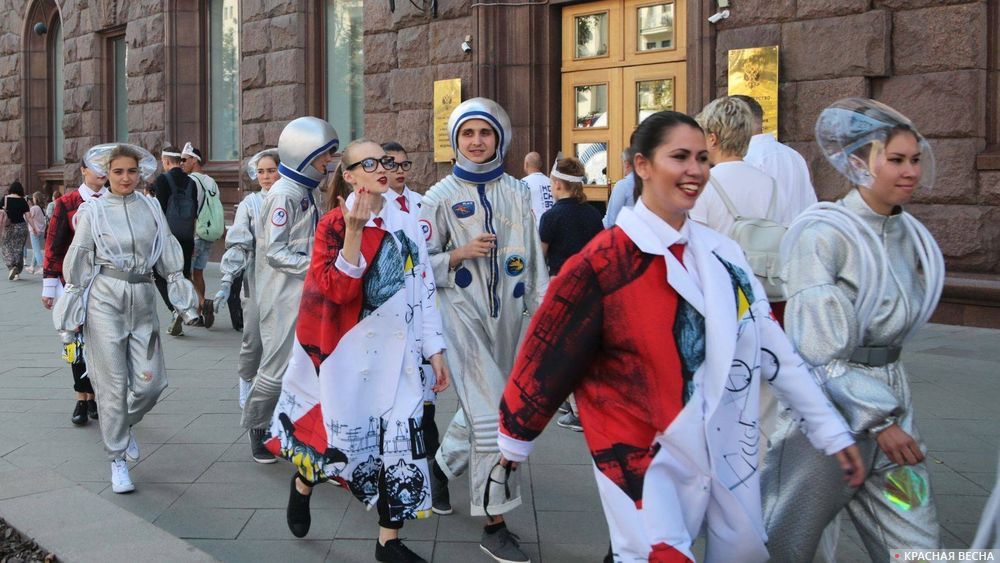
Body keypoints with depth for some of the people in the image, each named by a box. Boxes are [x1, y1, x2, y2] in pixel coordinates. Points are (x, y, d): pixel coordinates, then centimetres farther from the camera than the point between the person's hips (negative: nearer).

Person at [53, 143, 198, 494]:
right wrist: (71, 316, 3)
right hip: (104, 300, -3)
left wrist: (183, 300, 10)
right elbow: (78, 263, 3)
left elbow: (169, 258, 13)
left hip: (143, 300, 3)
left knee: (151, 382, 0)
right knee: (113, 384, -2)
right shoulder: (92, 211, 1)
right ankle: (117, 460, 11)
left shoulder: (151, 208, 9)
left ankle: (124, 425, 32)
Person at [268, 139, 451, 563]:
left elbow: (424, 291, 9)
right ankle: (303, 483, 37)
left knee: (401, 442, 0)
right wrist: (354, 230, -27)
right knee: (345, 439, 2)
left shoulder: (408, 225, 7)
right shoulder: (334, 225, -6)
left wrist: (435, 351, 6)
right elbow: (338, 289, -19)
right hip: (348, 354, -4)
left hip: (398, 355, 4)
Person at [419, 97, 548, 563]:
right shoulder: (441, 196, 0)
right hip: (463, 312, -4)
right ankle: (494, 523, -2)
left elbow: (534, 259, 10)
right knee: (491, 414, -11)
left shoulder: (517, 193, 8)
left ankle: (443, 464, 45)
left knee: (482, 405, 15)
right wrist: (459, 254, -17)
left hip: (507, 315, 4)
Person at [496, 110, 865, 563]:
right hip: (645, 457, -6)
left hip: (726, 451, 6)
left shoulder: (722, 252, 3)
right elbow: (549, 354, -8)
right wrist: (516, 436, 0)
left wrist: (830, 429, 6)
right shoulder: (606, 260, -14)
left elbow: (771, 347, 6)